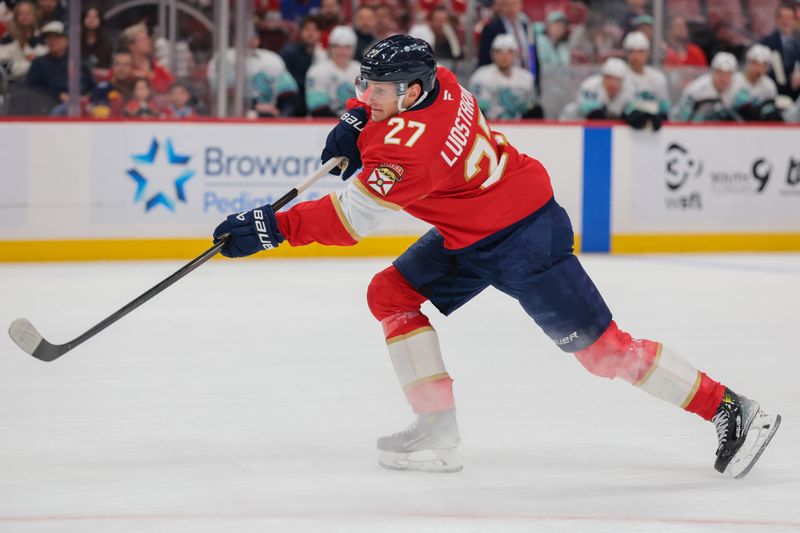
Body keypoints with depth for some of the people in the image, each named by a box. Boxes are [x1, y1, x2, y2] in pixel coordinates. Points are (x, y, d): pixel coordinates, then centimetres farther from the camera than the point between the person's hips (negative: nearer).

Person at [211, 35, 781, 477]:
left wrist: (273, 227, -28)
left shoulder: (413, 147, -31)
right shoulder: (437, 82, -5)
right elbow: (382, 98, 20)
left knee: (599, 346, -7)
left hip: (524, 237, -10)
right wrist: (355, 122, 3)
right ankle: (439, 431, 6)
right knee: (391, 295, 5)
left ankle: (730, 410, 2)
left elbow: (350, 219, -30)